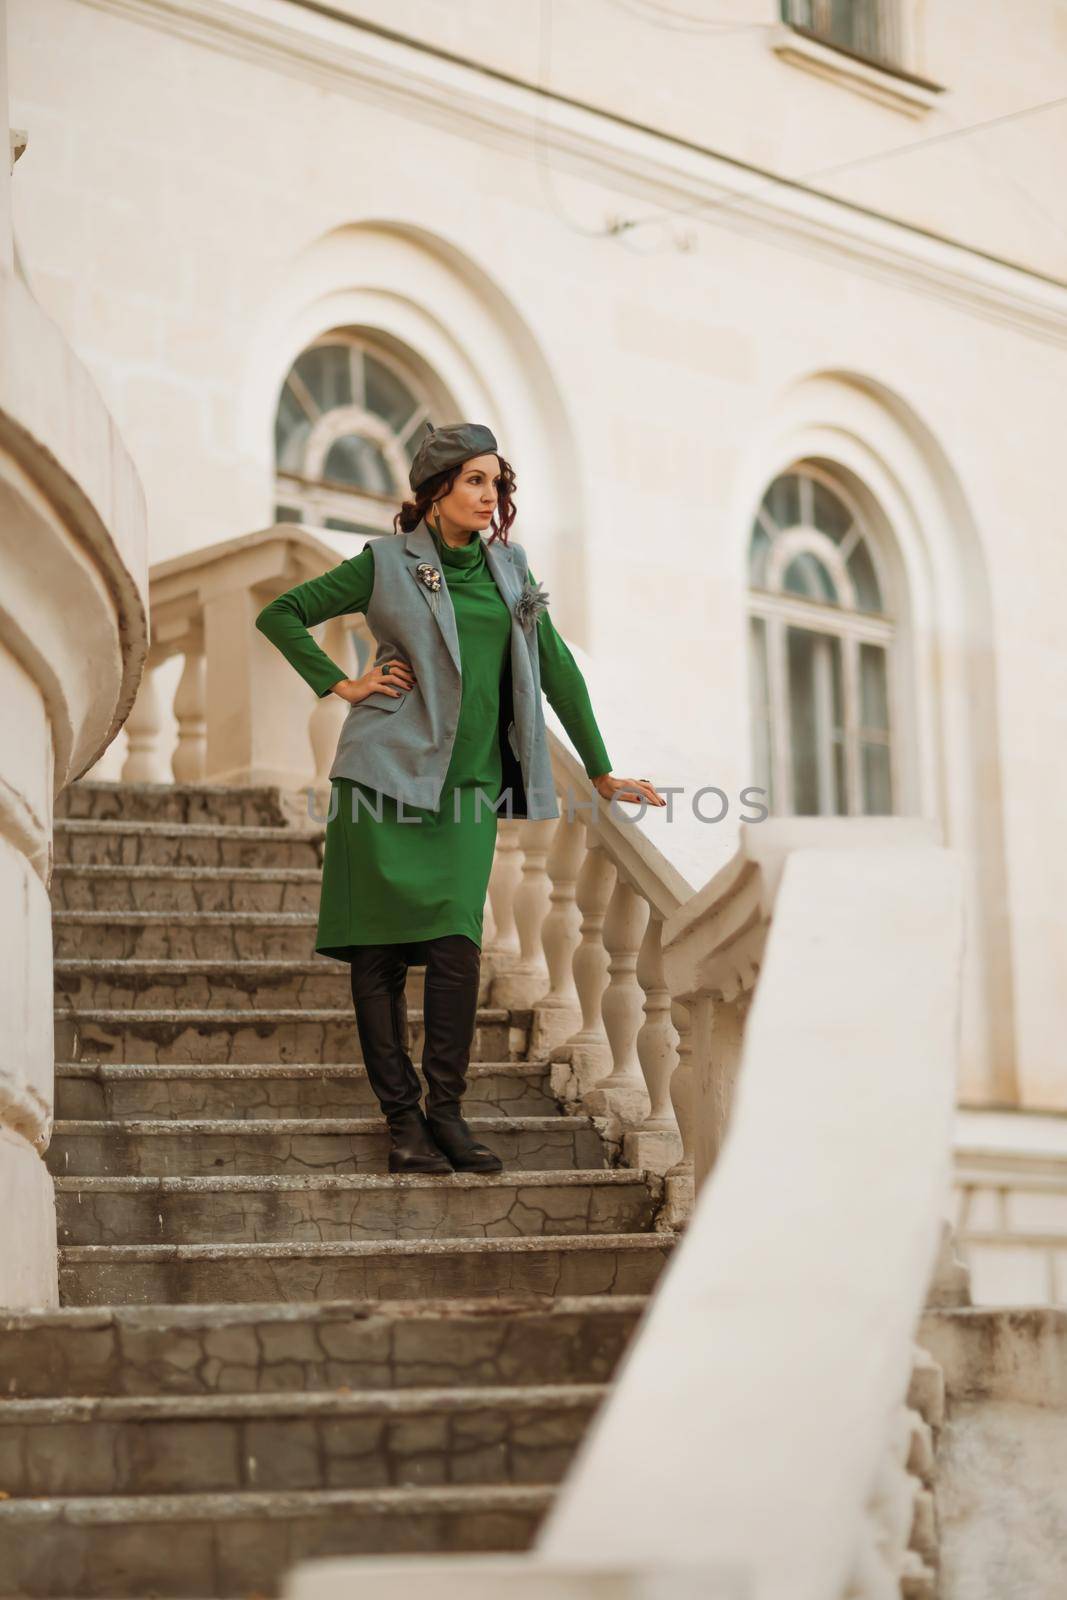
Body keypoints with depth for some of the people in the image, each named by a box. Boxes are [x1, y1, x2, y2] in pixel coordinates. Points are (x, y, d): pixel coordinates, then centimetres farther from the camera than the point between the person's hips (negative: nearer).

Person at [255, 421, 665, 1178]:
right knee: (381, 949, -2)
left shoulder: (509, 567, 12)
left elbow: (556, 666, 15)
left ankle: (446, 1112, 0)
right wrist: (340, 684, 0)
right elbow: (279, 614, 7)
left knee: (457, 946, -9)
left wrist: (602, 772, 14)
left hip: (469, 785, 3)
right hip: (388, 775, -2)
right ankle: (402, 1118, 4)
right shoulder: (387, 563, 1)